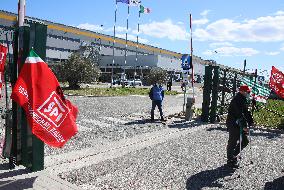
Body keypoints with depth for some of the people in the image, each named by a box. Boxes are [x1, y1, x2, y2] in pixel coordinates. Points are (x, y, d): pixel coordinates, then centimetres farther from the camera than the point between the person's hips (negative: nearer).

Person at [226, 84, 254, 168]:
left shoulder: (244, 100, 13)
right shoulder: (237, 100, -19)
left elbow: (246, 112, 18)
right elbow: (240, 114, -25)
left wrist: (250, 122, 13)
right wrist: (244, 126, -27)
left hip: (239, 124, 10)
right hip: (233, 125, -10)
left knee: (245, 141, 12)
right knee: (232, 143, -1)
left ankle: (233, 155, 26)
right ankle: (230, 160, 12)